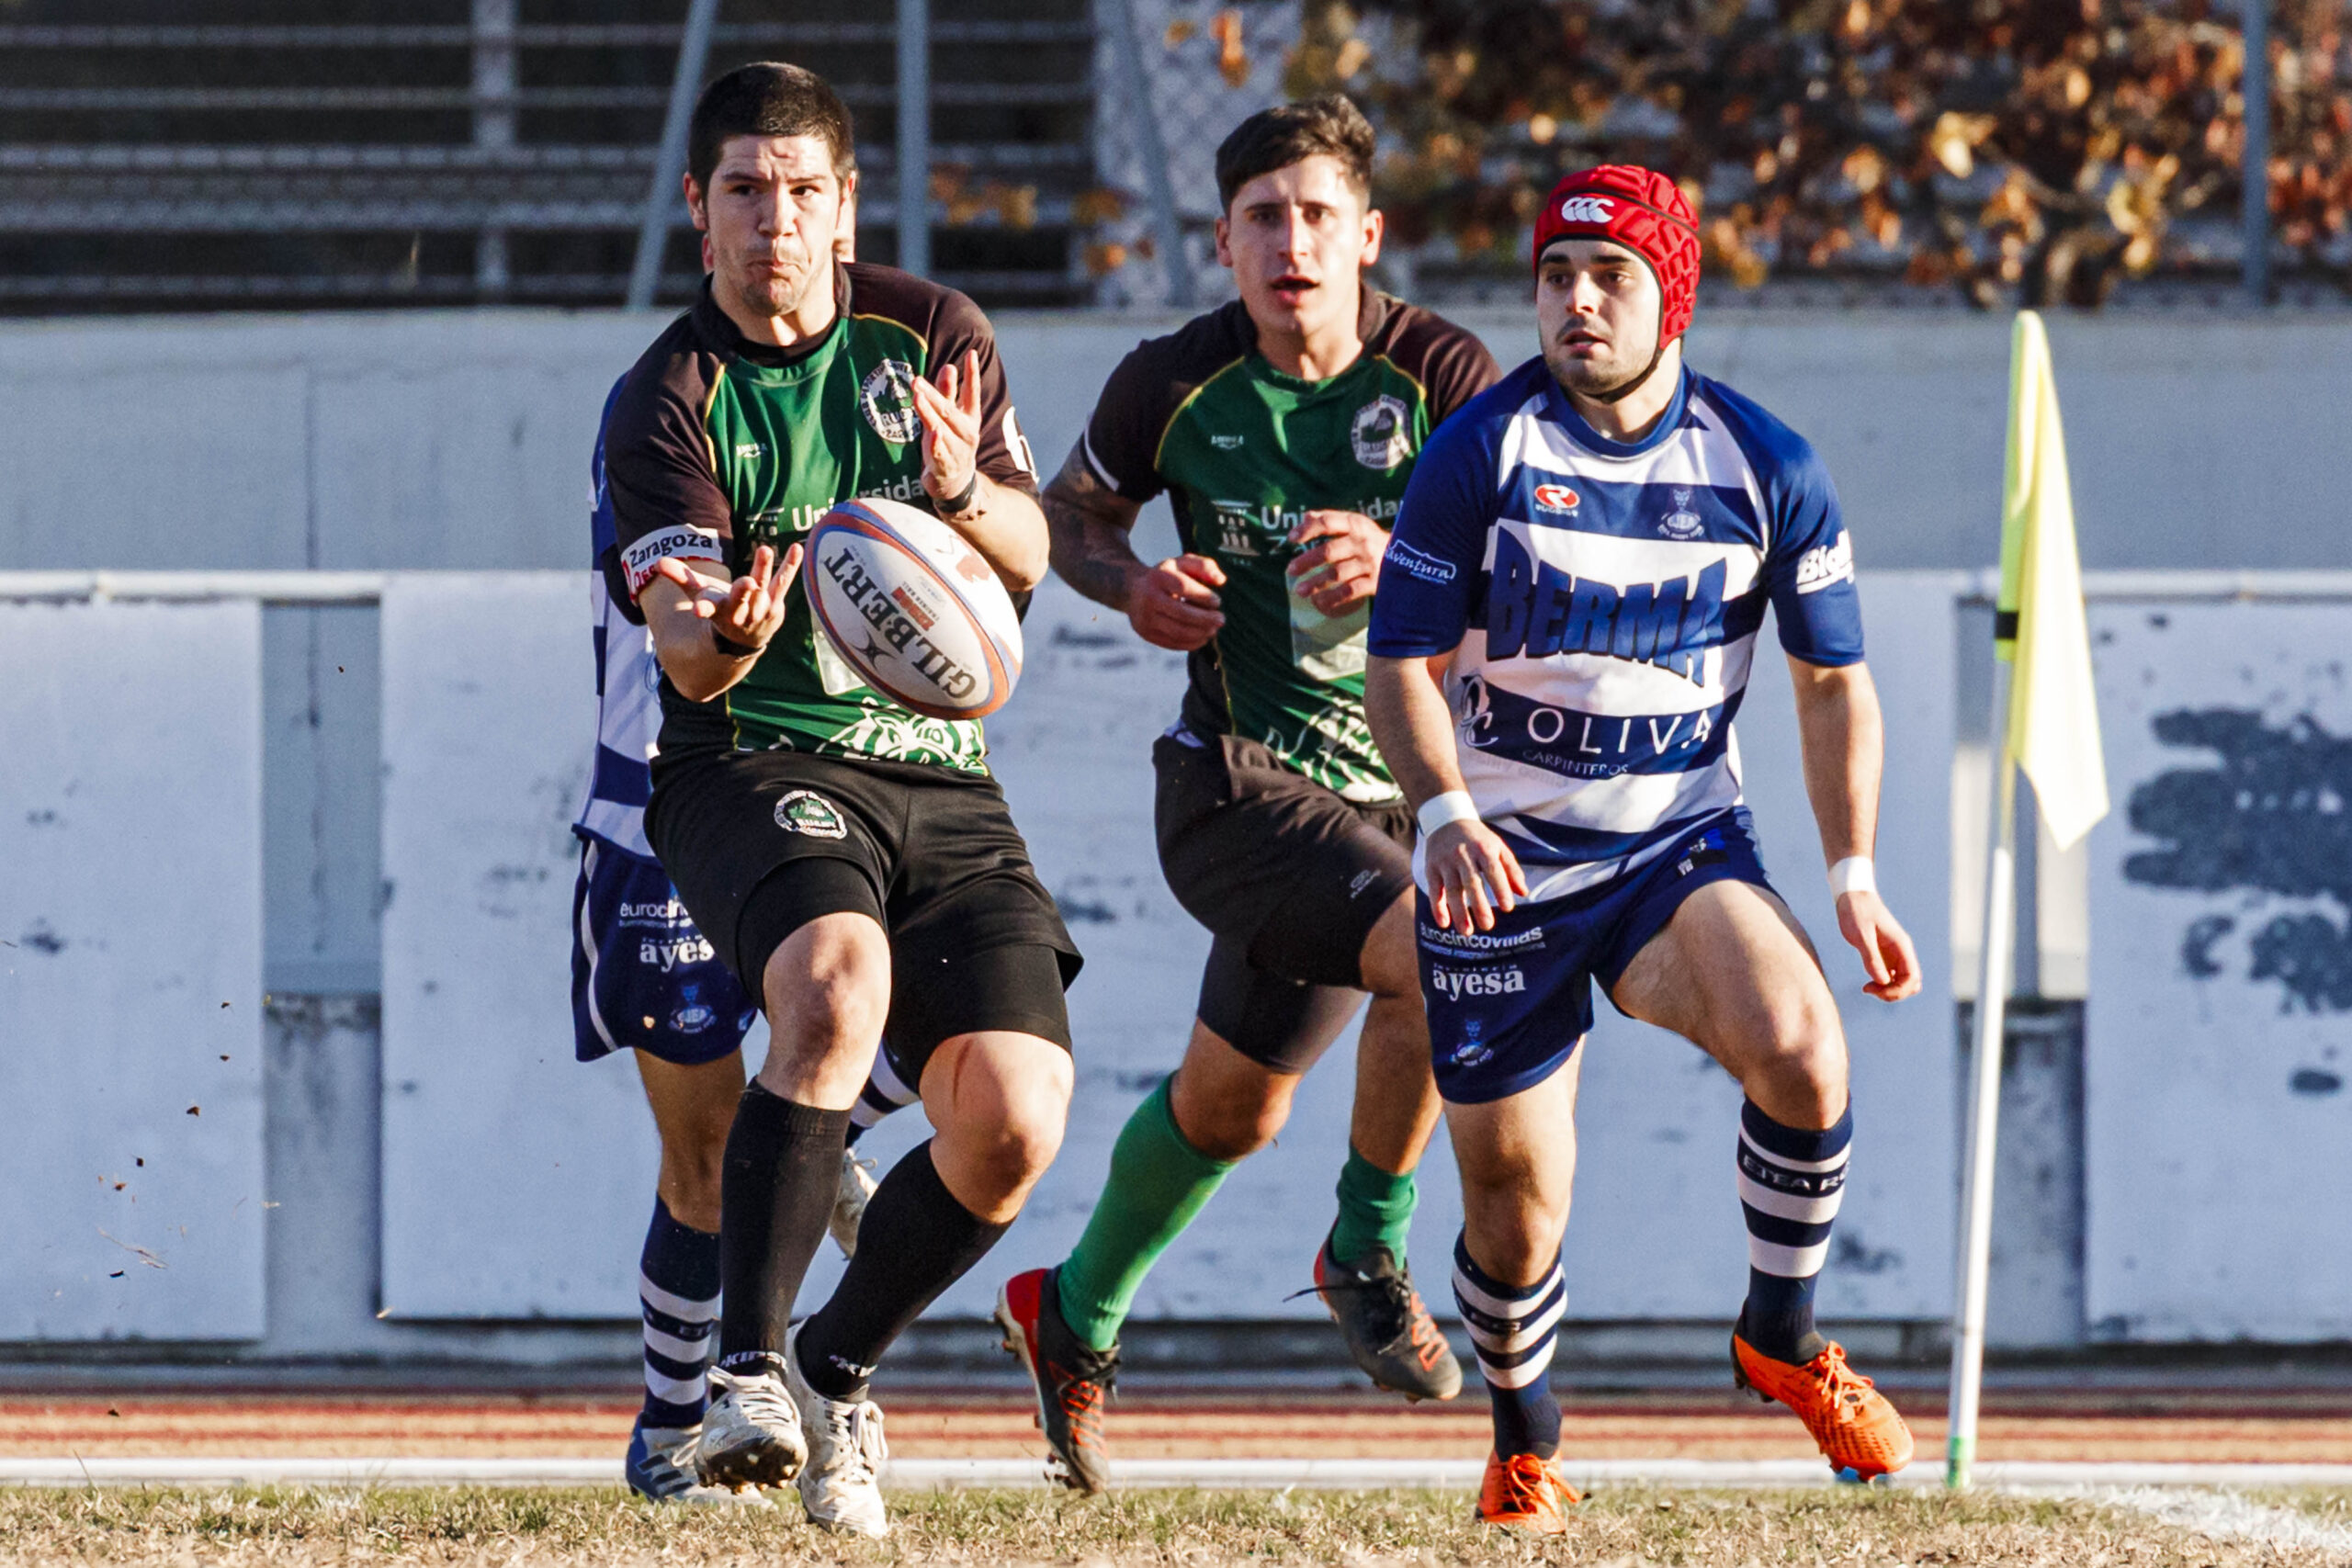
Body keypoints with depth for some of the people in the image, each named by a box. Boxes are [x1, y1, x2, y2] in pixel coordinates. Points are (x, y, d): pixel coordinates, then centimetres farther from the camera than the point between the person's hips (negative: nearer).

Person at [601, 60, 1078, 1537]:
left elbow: (1029, 555, 2)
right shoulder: (670, 402, -3)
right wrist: (720, 633, -37)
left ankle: (834, 1373, 14)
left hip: (940, 777, 4)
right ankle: (746, 1373, -33)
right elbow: (687, 658, -13)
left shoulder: (931, 335, 6)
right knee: (838, 979, -36)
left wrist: (963, 489, -21)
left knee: (1015, 1121, -13)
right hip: (753, 767, -4)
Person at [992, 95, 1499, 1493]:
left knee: (1230, 1106, 17)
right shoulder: (1176, 382, -7)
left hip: (1402, 788, 3)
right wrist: (1136, 586, -9)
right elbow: (1076, 510, 12)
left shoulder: (1444, 377, -9)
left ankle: (1077, 1318, 42)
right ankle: (1369, 1252, -10)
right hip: (1241, 784, -3)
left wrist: (1403, 562, -32)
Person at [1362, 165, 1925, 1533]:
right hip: (1502, 860, -1)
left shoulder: (1767, 469, -2)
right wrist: (1447, 813, -22)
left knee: (1800, 1042, -28)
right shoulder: (1482, 452, -7)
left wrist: (1853, 877, 0)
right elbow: (1402, 662, -4)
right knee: (1513, 1200, -3)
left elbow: (1835, 681, 8)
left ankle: (1782, 1336, -4)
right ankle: (1525, 1445, 26)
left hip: (1685, 842, 1)